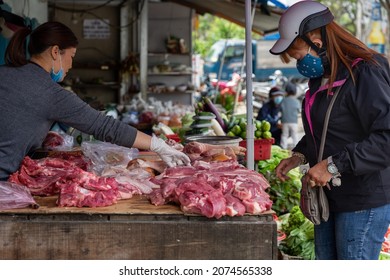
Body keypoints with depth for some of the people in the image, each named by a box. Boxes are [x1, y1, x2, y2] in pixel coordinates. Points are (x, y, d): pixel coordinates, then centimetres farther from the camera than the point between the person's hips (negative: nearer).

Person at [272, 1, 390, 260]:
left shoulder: (365, 74, -21)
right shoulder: (322, 78, 11)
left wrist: (334, 165, -26)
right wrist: (300, 155, 8)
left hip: (364, 201, -9)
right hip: (329, 198, 9)